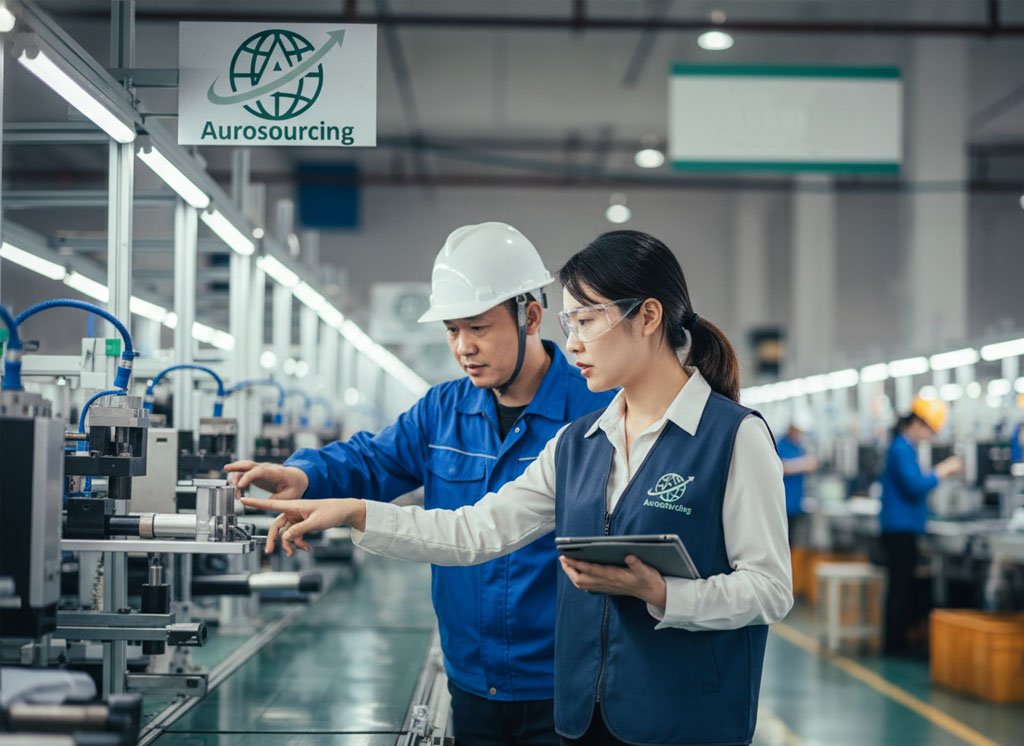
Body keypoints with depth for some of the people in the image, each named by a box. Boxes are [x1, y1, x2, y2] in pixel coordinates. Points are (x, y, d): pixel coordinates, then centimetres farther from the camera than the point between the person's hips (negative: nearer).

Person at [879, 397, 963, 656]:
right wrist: (942, 471, -12)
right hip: (901, 528, -10)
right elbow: (915, 486, -23)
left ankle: (896, 640, 18)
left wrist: (939, 472, 11)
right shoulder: (902, 450, -16)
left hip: (901, 529, 10)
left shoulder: (903, 448, 15)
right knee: (901, 586, -5)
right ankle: (895, 644, 0)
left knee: (905, 586, 13)